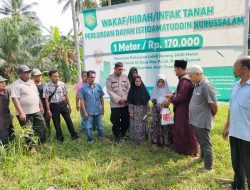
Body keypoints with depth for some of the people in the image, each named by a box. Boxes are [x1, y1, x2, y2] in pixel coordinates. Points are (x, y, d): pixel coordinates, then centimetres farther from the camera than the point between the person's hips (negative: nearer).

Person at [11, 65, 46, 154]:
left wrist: (41, 106, 17)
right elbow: (15, 99, -20)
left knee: (42, 126, 14)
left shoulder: (32, 82, 12)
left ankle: (42, 143, 31)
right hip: (25, 113, -7)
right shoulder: (16, 84, -13)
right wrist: (21, 113, -26)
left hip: (36, 111, 7)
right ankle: (32, 147, 18)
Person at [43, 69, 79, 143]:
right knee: (56, 123, 10)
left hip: (63, 104, 2)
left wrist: (69, 106, 9)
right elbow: (46, 99, -7)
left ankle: (74, 135, 18)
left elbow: (66, 95, 5)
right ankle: (60, 138, 27)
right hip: (54, 106, -1)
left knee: (68, 120, 4)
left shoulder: (62, 84, -3)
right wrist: (48, 110, -8)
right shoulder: (47, 86, -10)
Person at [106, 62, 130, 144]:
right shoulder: (109, 78, -3)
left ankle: (123, 134, 34)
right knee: (116, 122, 2)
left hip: (125, 103, 3)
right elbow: (110, 91, -9)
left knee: (126, 120, 11)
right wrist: (119, 99, -13)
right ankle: (117, 137, 22)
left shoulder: (125, 77, 7)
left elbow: (128, 89, 3)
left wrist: (124, 98, -11)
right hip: (115, 104, -3)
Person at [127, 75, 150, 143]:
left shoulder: (144, 89, 0)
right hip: (135, 109, -1)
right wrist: (130, 111, -8)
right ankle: (135, 138, 15)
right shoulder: (132, 90, -4)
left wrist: (147, 110, 1)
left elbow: (147, 100, 3)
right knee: (135, 124, 2)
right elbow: (130, 102, -4)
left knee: (142, 124, 8)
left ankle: (143, 138, 21)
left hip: (143, 109, 1)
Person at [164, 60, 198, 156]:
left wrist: (170, 100, -13)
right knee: (179, 128, 19)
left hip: (184, 109, -10)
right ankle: (180, 147, 34)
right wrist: (173, 94, 6)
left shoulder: (185, 80, -23)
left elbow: (181, 96, -25)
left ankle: (189, 151, 20)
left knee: (185, 130, 4)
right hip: (181, 108, 10)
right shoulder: (183, 79, 8)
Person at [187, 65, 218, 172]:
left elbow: (214, 105, -19)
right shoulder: (197, 85, 8)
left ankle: (209, 167, 18)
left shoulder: (206, 86, -21)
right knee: (201, 142, 26)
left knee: (206, 144, 4)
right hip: (196, 121, 9)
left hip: (202, 122, -9)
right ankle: (203, 158, 46)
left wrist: (211, 116, -4)